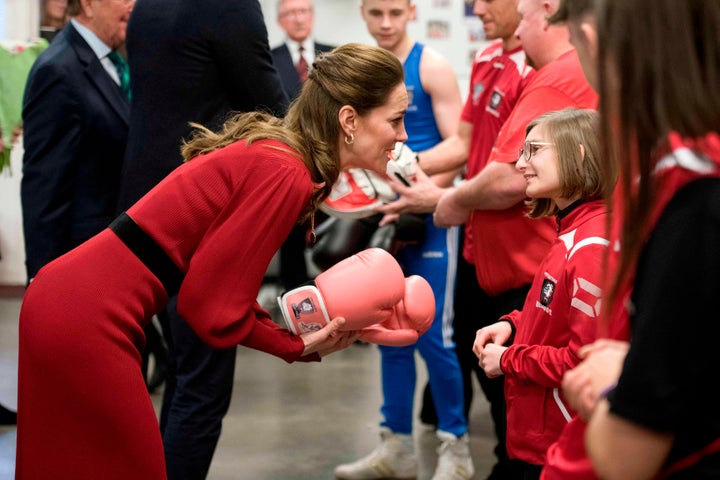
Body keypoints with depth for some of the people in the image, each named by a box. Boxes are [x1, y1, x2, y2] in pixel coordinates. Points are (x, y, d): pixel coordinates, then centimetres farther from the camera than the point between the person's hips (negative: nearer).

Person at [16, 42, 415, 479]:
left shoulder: (273, 152, 9)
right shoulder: (285, 174, -19)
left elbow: (229, 292, 11)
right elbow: (212, 305, -17)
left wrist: (304, 339, 4)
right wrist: (300, 345, -3)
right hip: (86, 324, -10)